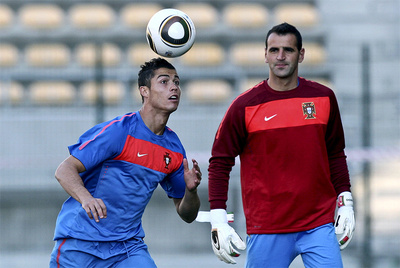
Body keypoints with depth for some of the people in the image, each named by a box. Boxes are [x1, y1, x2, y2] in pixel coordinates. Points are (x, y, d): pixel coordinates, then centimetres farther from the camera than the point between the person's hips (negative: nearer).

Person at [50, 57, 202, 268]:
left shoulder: (174, 148, 6)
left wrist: (190, 190, -10)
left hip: (128, 246, 5)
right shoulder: (118, 130, -12)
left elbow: (187, 215, 12)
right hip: (80, 243, -5)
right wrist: (86, 198, -36)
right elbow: (64, 170, -16)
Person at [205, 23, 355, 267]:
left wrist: (345, 202, 11)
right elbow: (220, 162, 3)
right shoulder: (245, 106, -1)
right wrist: (218, 221, -5)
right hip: (266, 230, -2)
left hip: (319, 224, 2)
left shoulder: (324, 98, 7)